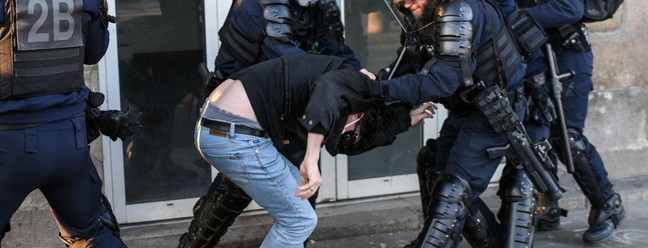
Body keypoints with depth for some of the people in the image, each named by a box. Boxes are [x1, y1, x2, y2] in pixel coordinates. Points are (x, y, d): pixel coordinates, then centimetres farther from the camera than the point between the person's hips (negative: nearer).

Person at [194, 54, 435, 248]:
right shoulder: (358, 83, -3)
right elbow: (327, 89, -27)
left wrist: (405, 120, 36)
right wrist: (312, 160, -33)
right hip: (236, 136, -10)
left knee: (297, 185, 25)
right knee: (299, 221, 4)